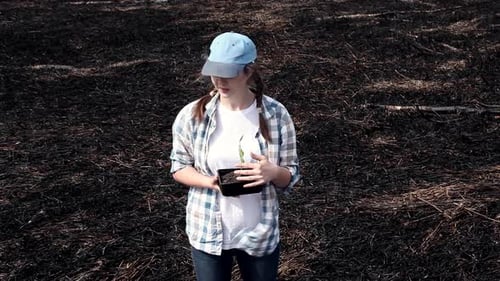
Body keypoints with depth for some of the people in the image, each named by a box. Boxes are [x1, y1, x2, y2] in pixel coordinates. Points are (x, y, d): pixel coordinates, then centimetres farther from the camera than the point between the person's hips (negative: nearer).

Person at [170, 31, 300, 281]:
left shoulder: (276, 115, -12)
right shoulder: (192, 115, -11)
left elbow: (291, 175, -3)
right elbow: (179, 167, 0)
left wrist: (273, 172, -27)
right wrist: (209, 181, -20)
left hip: (260, 234, 0)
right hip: (207, 233, 0)